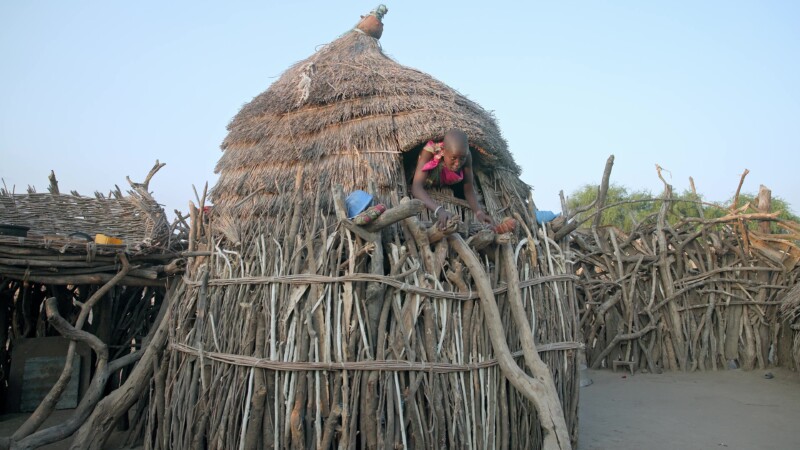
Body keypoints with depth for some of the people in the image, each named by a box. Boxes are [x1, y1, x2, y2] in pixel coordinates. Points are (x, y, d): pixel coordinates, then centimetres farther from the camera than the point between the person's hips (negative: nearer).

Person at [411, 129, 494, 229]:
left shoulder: (466, 156, -30)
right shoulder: (430, 151, -39)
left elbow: (469, 188, -25)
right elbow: (416, 187, -49)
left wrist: (479, 211, -46)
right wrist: (439, 210, -66)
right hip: (427, 190, -3)